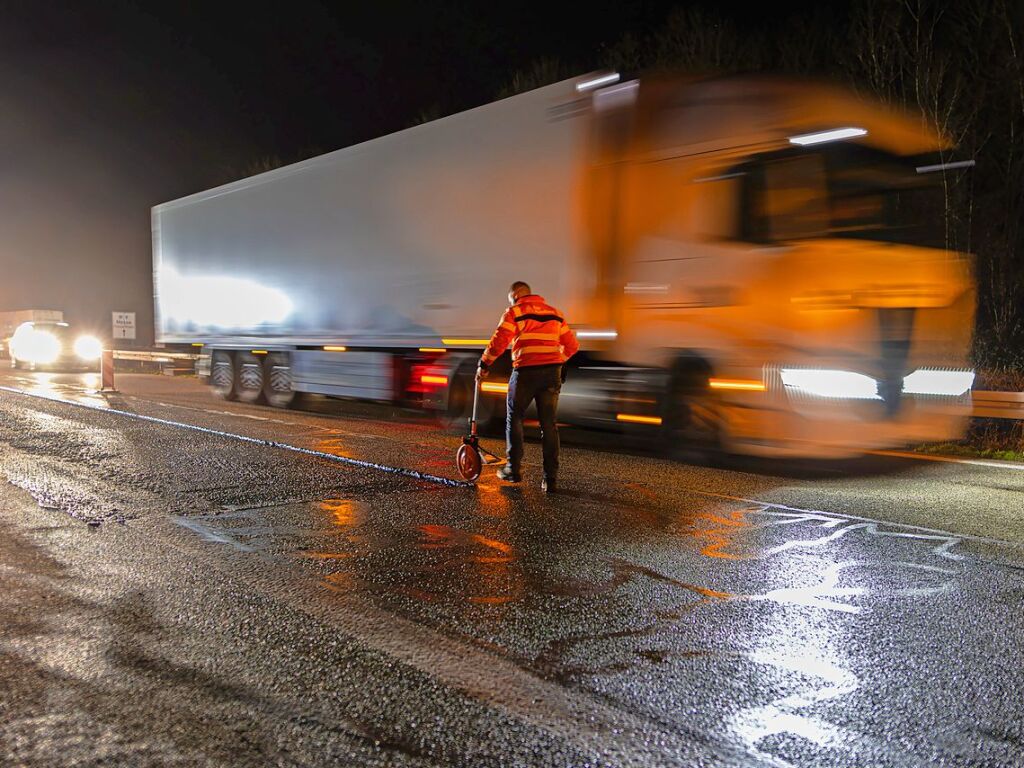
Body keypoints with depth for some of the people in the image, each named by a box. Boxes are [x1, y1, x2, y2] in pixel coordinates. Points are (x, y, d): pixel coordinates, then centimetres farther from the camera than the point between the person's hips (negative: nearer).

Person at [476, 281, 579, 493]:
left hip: (526, 372, -4)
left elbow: (499, 342, -10)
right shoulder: (554, 313, 18)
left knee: (514, 418, 15)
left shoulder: (515, 312, 1)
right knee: (549, 425, 7)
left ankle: (514, 469, 18)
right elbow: (572, 345, 17)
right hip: (552, 372, 4)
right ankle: (551, 479, 6)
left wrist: (484, 365, 1)